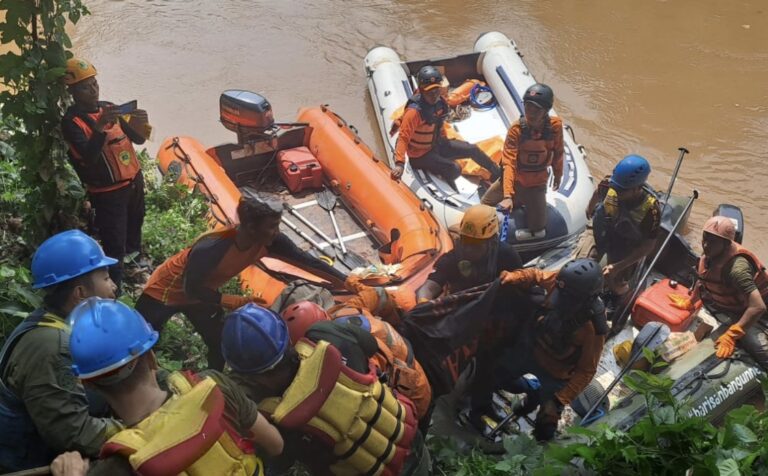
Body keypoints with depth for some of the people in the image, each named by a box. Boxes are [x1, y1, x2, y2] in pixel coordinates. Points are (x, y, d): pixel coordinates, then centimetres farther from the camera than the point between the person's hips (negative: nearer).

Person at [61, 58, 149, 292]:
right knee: (115, 246, -6)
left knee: (134, 231, 25)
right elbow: (89, 156, -28)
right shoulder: (71, 121, -16)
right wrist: (100, 127, -41)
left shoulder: (108, 107, 3)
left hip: (134, 181, 7)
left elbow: (138, 139, 3)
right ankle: (115, 290, 5)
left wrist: (139, 123, -19)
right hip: (107, 192, -7)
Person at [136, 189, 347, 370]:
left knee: (220, 346, 11)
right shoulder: (211, 248, -43)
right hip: (167, 291, -6)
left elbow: (309, 262, -18)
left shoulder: (269, 242, -25)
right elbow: (191, 289, -31)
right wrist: (238, 302, -35)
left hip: (201, 294, 6)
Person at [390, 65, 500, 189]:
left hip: (437, 145, 8)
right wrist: (399, 163, -46)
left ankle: (497, 173, 33)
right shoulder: (414, 111, -31)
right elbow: (403, 138, -36)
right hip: (420, 155, -8)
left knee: (472, 149, 10)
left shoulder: (439, 102, -8)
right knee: (454, 169, -25)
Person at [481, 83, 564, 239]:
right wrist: (507, 196, -39)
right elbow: (509, 163, -30)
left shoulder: (555, 126, -19)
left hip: (536, 184, 1)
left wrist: (558, 175, 14)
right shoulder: (516, 129, -25)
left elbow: (558, 152, -1)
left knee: (538, 229, -1)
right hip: (514, 179, -1)